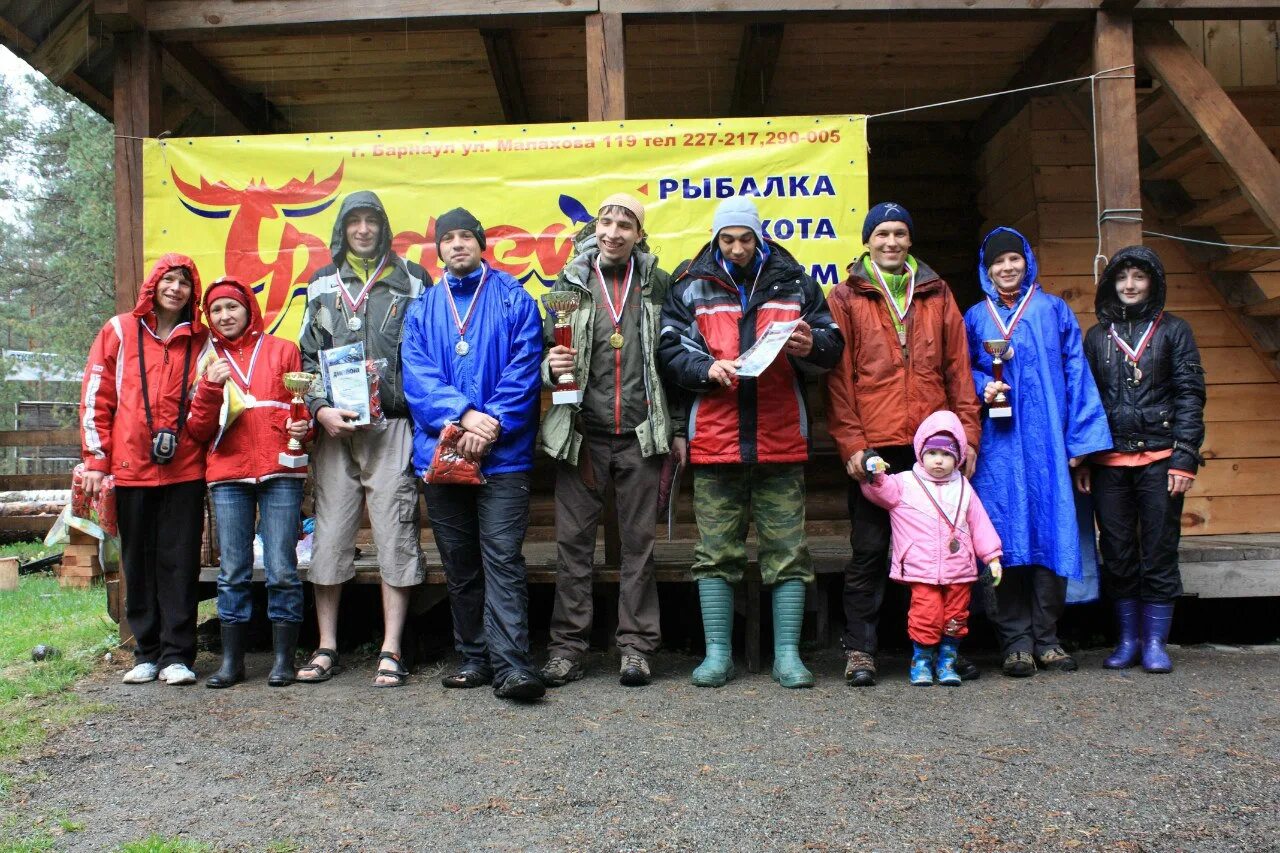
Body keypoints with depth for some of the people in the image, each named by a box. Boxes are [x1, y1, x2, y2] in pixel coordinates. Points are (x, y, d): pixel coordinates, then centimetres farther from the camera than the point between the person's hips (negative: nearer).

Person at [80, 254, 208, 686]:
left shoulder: (200, 340, 9)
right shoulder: (119, 332, 7)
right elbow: (95, 396, 5)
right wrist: (96, 459, 1)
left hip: (184, 469, 0)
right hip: (130, 468, 0)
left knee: (180, 562, -1)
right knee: (138, 562, 6)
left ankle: (177, 655, 5)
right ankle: (147, 653, 17)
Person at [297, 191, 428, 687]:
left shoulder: (412, 281, 9)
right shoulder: (322, 285, 15)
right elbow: (308, 357, 13)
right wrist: (320, 409, -3)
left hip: (392, 427, -2)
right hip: (334, 428, 2)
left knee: (396, 536, -3)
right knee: (329, 537, 4)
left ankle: (391, 651, 4)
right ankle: (326, 648, 15)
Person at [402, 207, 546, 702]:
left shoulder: (513, 299, 5)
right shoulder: (423, 309, 14)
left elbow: (523, 371, -4)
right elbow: (417, 377, 1)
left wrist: (491, 426, -15)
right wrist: (463, 414, -15)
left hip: (503, 453, -4)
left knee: (502, 557, -10)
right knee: (459, 564, 10)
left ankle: (510, 663, -10)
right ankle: (474, 657, 20)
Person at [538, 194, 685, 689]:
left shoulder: (656, 284, 8)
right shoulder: (570, 282, 8)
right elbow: (545, 348, 10)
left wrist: (678, 428, 4)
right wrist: (550, 365, -14)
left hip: (641, 435, 0)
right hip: (581, 433, 1)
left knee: (639, 543, 5)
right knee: (573, 542, 3)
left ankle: (636, 647, 14)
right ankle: (567, 647, 12)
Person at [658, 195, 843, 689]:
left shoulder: (793, 281, 10)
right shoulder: (691, 286, 8)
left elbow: (832, 346, 11)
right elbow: (670, 351, 2)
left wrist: (810, 345, -11)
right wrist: (707, 367, -17)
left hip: (781, 439, 1)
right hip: (714, 439, 0)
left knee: (787, 551, 3)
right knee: (715, 552, 5)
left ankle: (788, 654, 13)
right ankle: (717, 653, 15)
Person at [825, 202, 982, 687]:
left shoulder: (937, 295, 15)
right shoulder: (846, 298, 6)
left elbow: (957, 368, 12)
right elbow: (839, 376, 0)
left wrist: (967, 433, 5)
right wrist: (850, 443, -9)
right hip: (873, 446, -3)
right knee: (869, 550, 2)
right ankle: (860, 650, 11)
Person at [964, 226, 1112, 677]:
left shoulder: (1055, 310, 12)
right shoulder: (976, 317, 13)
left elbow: (1076, 373, 7)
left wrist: (1081, 437, -1)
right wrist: (983, 387, -8)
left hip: (1047, 440, 0)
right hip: (998, 441, 0)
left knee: (1051, 532, -2)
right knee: (1006, 535, -5)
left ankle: (1046, 637, 8)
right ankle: (1015, 640, 1)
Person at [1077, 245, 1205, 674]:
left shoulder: (1173, 330, 7)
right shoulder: (1096, 336, 13)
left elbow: (1190, 395, 1)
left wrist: (1185, 457, -9)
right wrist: (1082, 460, 4)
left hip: (1159, 457, -2)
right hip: (1108, 461, 2)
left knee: (1159, 552, 1)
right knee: (1117, 554, 5)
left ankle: (1156, 642, 10)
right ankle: (1128, 639, 16)